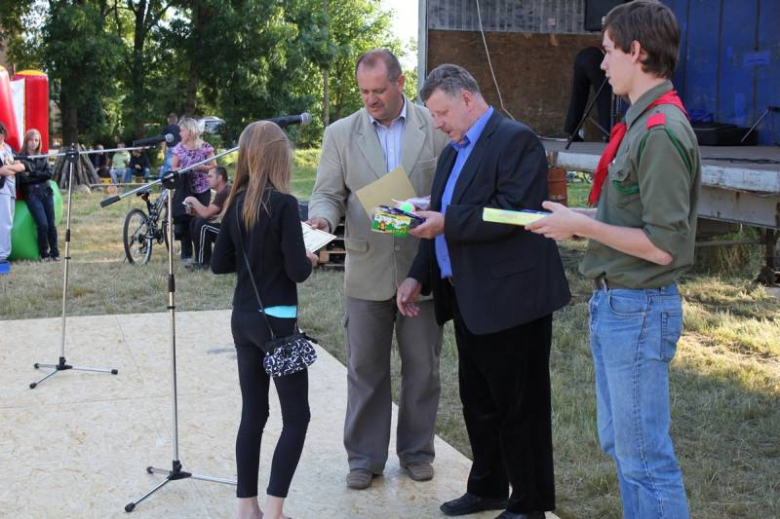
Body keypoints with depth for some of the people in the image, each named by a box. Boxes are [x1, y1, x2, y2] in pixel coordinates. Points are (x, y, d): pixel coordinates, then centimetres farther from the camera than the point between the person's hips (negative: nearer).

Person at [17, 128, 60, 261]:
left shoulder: (43, 158, 14)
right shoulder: (21, 158, 2)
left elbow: (49, 174, -1)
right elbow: (22, 178, -9)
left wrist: (32, 174, -11)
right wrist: (40, 176, -13)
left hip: (46, 192, 4)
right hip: (31, 194, -4)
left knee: (51, 224, -1)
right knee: (43, 224, -14)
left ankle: (54, 252, 11)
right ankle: (44, 253, 0)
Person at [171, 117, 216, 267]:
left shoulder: (205, 147, -3)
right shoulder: (179, 148, 6)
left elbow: (214, 168, -1)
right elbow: (173, 168, 10)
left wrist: (200, 167, -16)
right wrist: (180, 170, -11)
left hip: (201, 189, -3)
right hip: (184, 189, 3)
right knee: (184, 222, -1)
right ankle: (187, 255, 6)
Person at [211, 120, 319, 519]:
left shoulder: (237, 203, 4)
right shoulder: (283, 203, -16)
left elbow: (219, 264, 9)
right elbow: (297, 271, -17)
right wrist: (311, 259, 3)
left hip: (243, 320, 7)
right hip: (277, 321, -7)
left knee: (252, 414, 13)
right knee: (296, 417, 3)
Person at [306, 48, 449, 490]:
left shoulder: (436, 127, -1)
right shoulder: (341, 134, 2)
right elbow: (328, 193, 2)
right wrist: (323, 218, -19)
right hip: (367, 272, 1)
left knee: (422, 367, 11)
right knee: (365, 369, 8)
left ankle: (417, 451, 27)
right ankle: (365, 457, 21)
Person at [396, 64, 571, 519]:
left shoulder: (516, 140, -11)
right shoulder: (452, 152, 17)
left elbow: (513, 212, -23)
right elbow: (441, 223, 19)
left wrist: (447, 222, -22)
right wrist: (419, 276, 9)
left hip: (510, 300, -9)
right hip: (468, 302, 9)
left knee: (520, 406, 3)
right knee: (478, 402, 17)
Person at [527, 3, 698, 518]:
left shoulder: (662, 132, -20)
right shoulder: (641, 123, 10)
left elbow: (662, 245, -23)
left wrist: (581, 225, -17)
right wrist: (576, 218, 8)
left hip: (638, 310, -10)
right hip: (614, 303, 10)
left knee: (646, 457, 0)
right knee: (619, 443, 20)